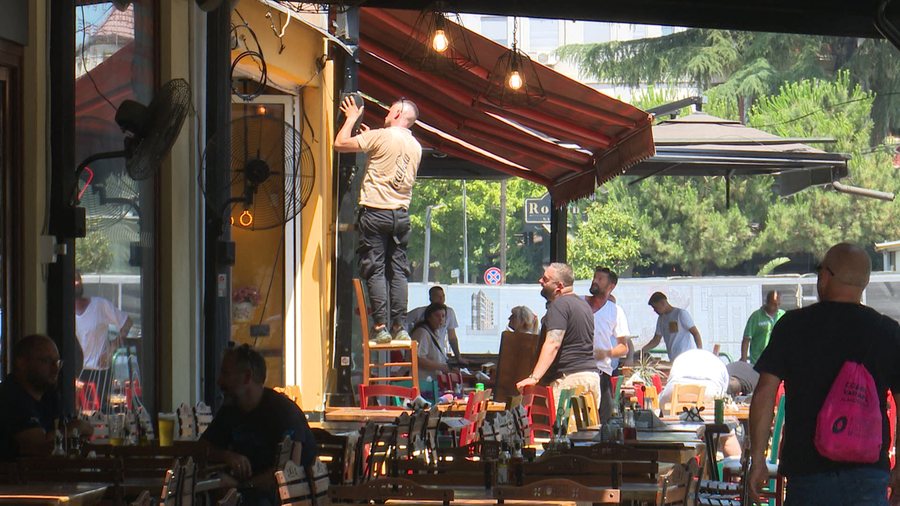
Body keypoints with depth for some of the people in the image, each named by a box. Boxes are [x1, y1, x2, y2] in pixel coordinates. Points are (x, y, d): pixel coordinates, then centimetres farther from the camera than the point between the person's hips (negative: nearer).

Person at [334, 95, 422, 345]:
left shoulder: (381, 136, -8)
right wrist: (370, 137, 30)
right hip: (401, 214, 5)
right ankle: (400, 326, 3)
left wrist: (351, 118, 8)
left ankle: (381, 326, -9)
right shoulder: (416, 146, 12)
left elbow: (340, 144, -7)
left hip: (375, 212, -5)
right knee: (398, 270, 7)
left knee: (375, 270, -3)